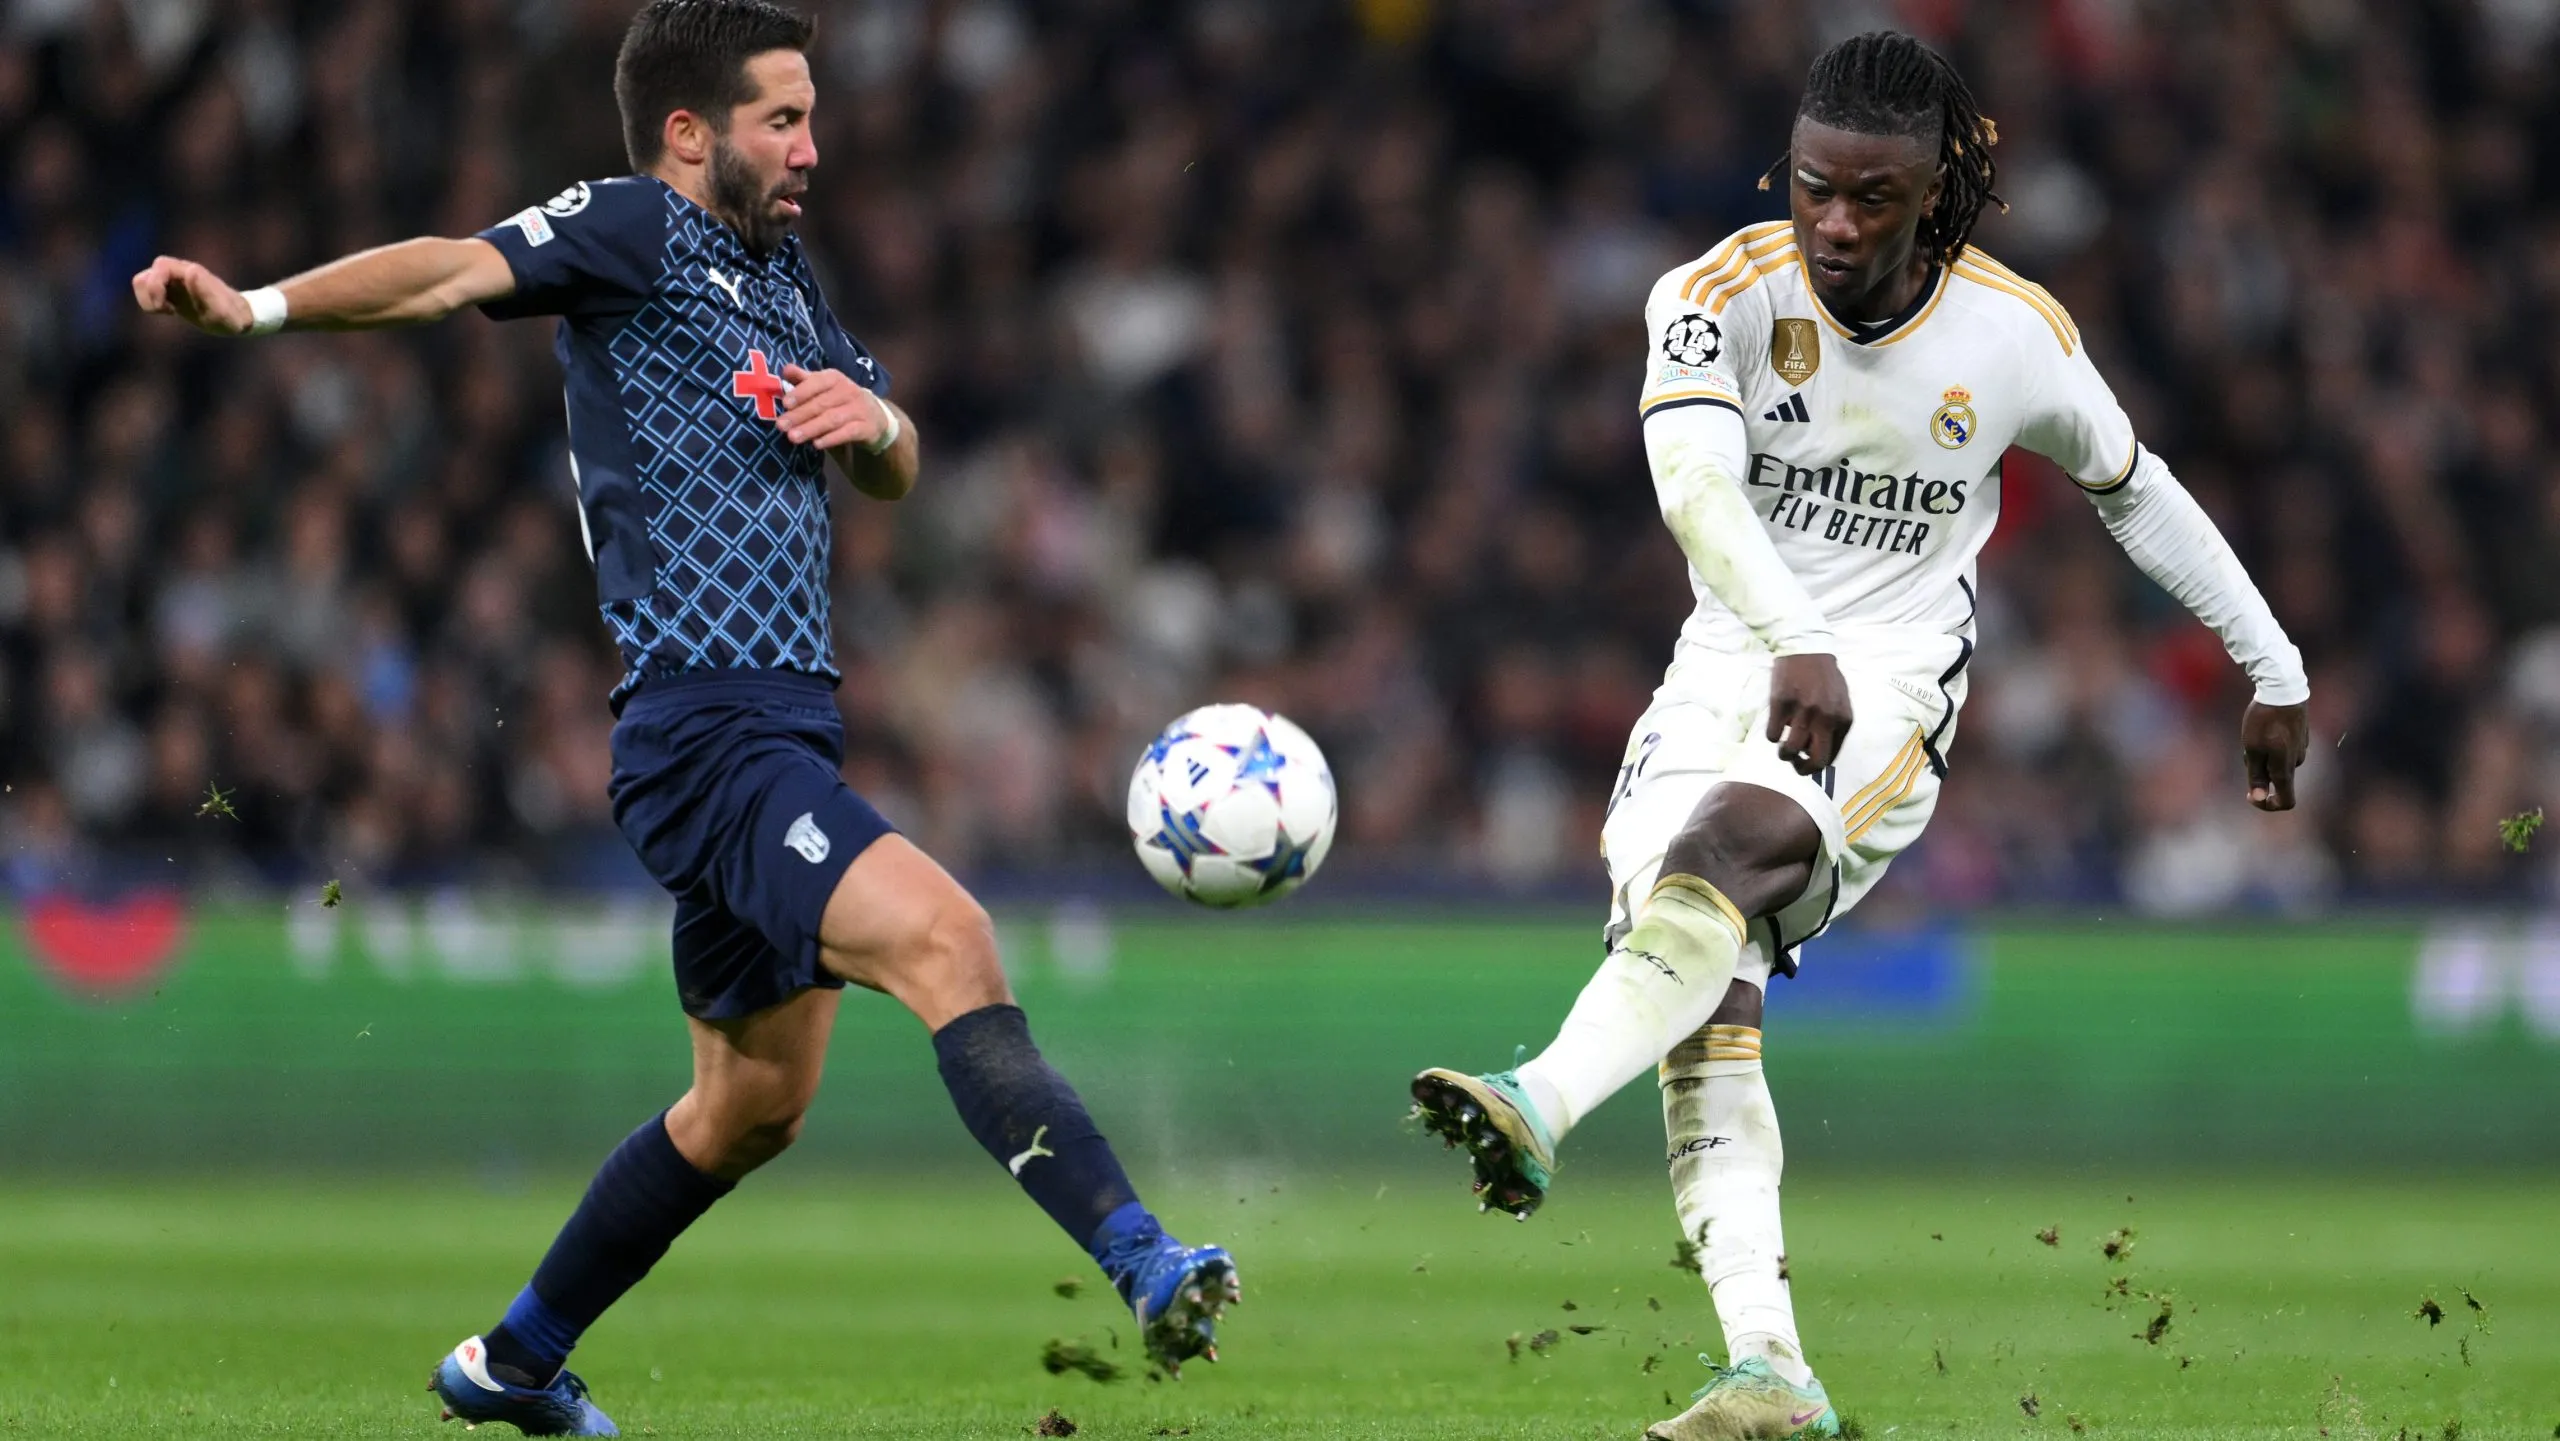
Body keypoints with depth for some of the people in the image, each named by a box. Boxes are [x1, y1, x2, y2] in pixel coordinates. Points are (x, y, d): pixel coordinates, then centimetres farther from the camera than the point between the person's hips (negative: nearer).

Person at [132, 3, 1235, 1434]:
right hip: (707, 728, -10)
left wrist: (873, 419, 2)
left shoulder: (782, 269, 20)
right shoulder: (635, 229, -4)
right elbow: (461, 271, -20)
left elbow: (897, 472, 27)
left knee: (752, 1105, 17)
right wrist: (257, 307, -36)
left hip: (790, 724, 10)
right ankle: (1143, 1263, -36)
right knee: (942, 934, -27)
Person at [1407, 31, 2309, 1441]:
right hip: (1727, 671, 2)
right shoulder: (1721, 296, -8)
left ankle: (1543, 1105, -51)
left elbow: (2133, 489, 15)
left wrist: (2276, 671, 22)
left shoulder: (2018, 337, -3)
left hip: (1889, 685, -2)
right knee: (1706, 1021, -14)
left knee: (1728, 839, -34)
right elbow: (1693, 483, -26)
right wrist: (1797, 644, -43)